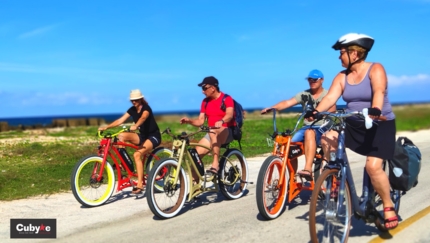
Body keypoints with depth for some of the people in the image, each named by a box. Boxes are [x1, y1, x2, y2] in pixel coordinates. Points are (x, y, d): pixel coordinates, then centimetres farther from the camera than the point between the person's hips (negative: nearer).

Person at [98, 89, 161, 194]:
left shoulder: (146, 108, -16)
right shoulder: (132, 110, 3)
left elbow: (143, 117, -38)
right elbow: (120, 120, -7)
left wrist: (135, 126, -59)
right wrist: (106, 127, -20)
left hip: (153, 136, -7)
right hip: (142, 136, 7)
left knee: (137, 154, -29)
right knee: (121, 135, -17)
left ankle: (140, 185, -25)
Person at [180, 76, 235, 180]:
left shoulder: (226, 99, -9)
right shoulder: (205, 102, 9)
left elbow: (229, 114, -27)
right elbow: (200, 121, 7)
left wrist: (221, 121, -48)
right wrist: (189, 121, -13)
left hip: (226, 132, -6)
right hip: (212, 134, 6)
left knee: (213, 132, -40)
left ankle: (215, 164, -41)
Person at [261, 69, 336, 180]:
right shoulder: (304, 95, 10)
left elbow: (332, 108, -19)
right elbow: (288, 102, -4)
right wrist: (271, 107, -22)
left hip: (322, 128, -4)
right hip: (306, 127, 4)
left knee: (309, 133, -38)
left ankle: (308, 169, -46)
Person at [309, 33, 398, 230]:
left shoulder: (375, 69, -12)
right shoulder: (341, 77, 1)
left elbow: (379, 91, -31)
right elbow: (330, 97, -13)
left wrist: (375, 110, -51)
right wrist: (316, 112, -33)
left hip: (380, 124, -5)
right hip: (353, 124, 5)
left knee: (373, 166, -21)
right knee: (328, 138, -21)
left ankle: (388, 207, 2)